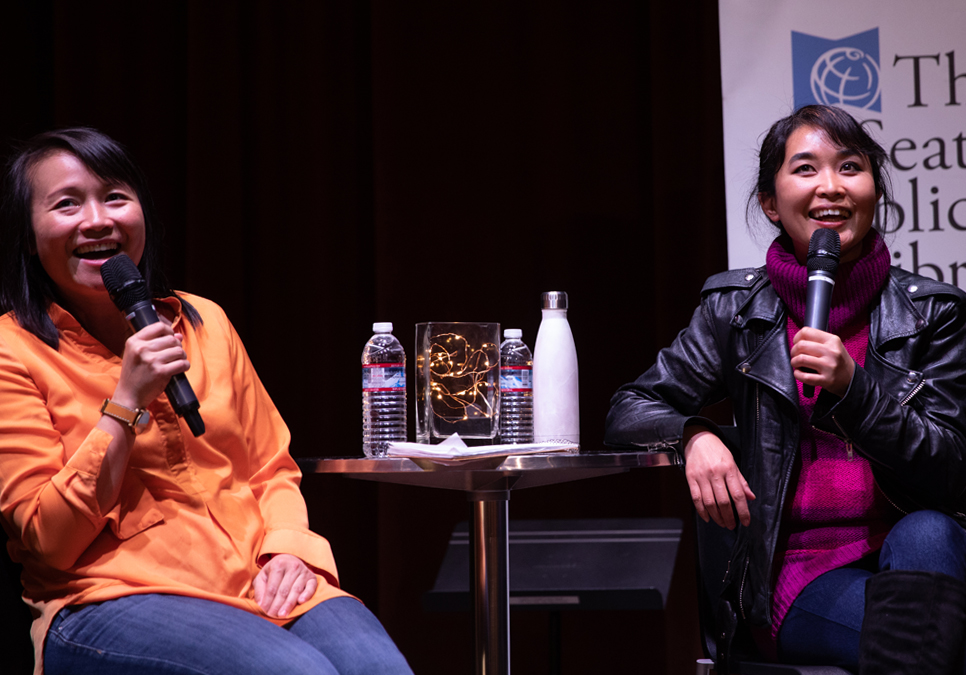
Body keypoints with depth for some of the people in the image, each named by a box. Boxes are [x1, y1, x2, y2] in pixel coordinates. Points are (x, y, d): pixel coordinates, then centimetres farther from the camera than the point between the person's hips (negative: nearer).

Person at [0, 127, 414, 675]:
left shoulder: (205, 322, 14)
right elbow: (47, 541, -5)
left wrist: (287, 545, -3)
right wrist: (127, 402, -12)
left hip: (259, 581, 5)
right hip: (113, 598, -4)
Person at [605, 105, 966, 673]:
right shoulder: (739, 308, 5)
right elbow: (630, 411, 8)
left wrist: (852, 386, -19)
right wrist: (696, 435, -15)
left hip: (912, 553, 3)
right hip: (797, 572, -2)